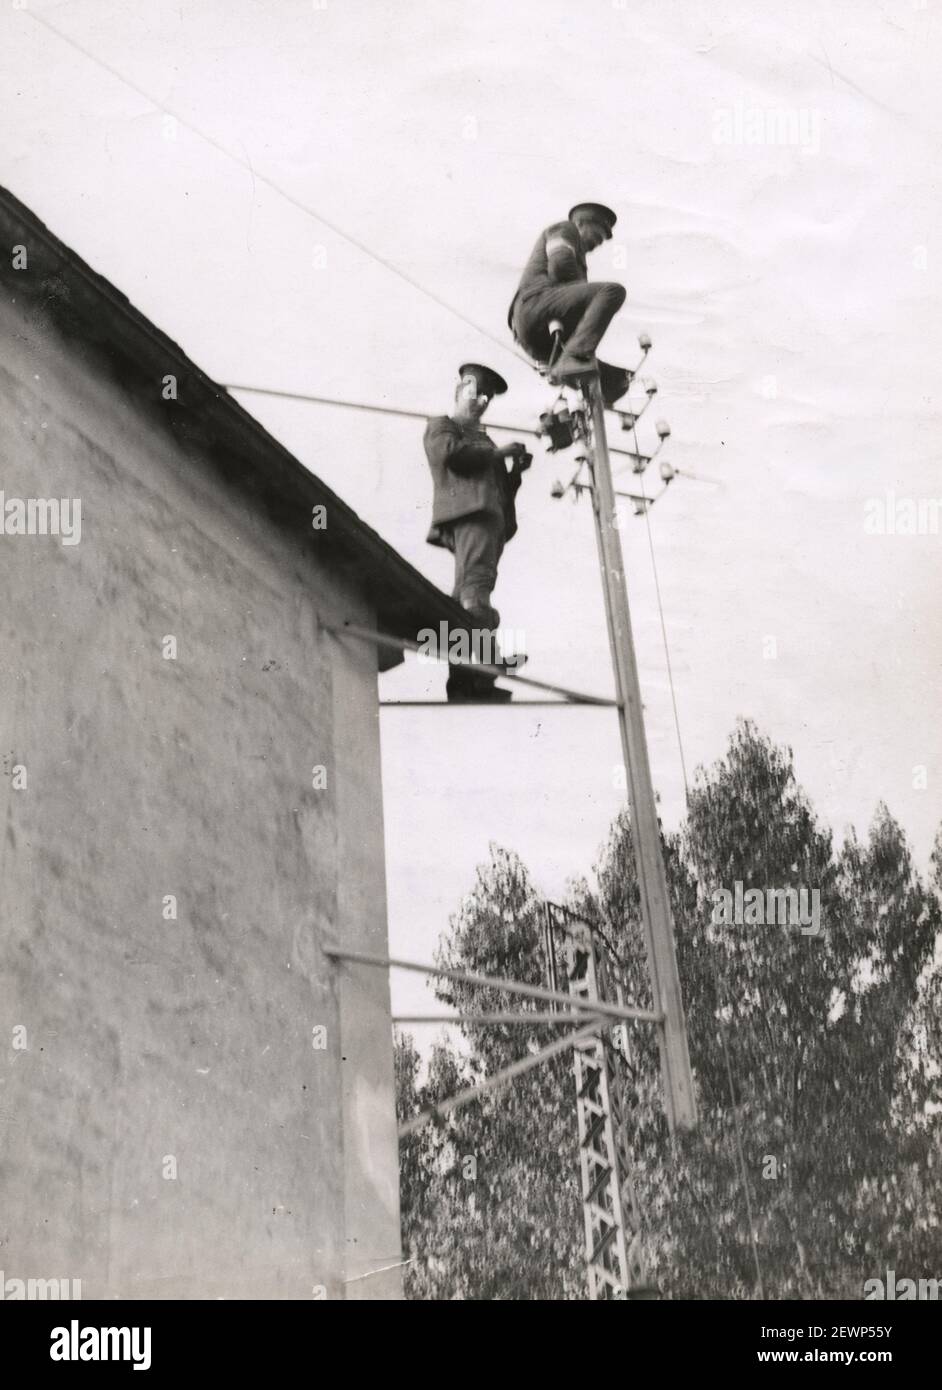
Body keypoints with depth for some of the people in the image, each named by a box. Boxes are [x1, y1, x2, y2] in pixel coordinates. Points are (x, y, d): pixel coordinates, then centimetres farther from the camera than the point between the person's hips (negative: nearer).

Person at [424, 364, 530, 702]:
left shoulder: (483, 440, 38)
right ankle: (482, 675, -40)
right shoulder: (441, 426, 16)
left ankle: (461, 682, -10)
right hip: (468, 511, -8)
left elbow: (503, 489, 33)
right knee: (476, 585, -24)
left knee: (465, 597, -1)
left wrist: (515, 470, 13)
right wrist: (497, 453, -1)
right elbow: (449, 452, -8)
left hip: (492, 517, 8)